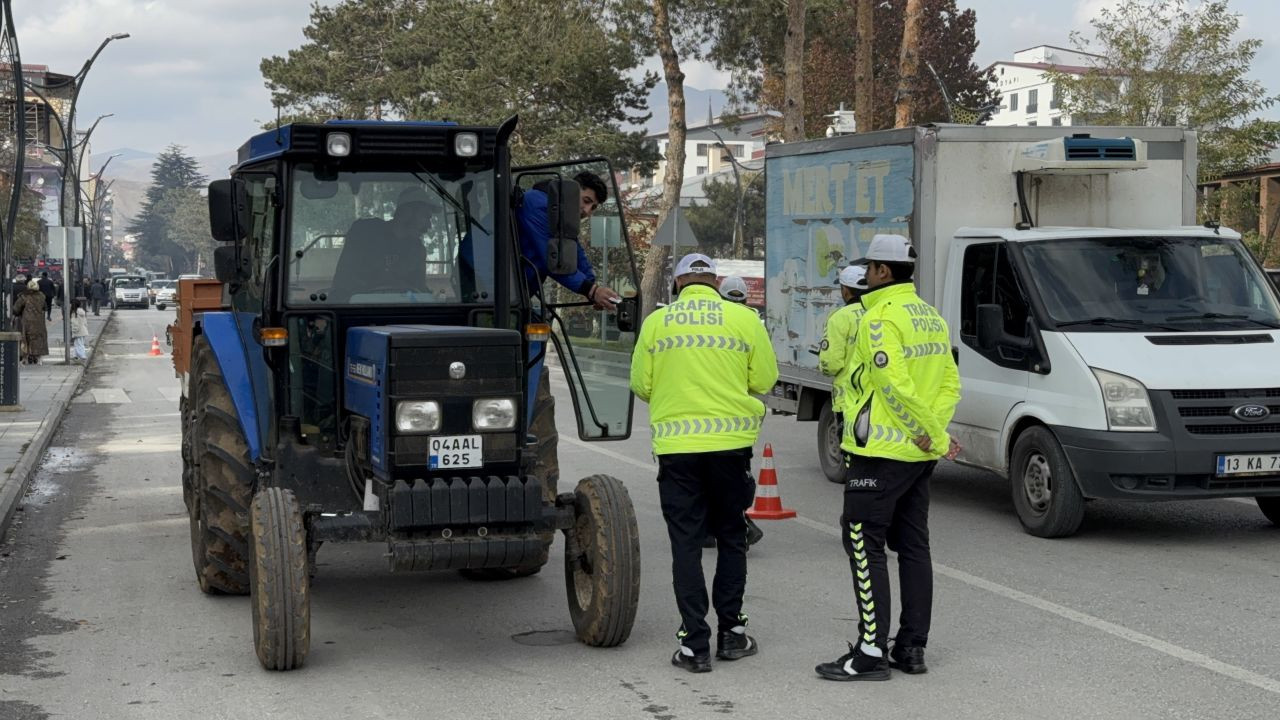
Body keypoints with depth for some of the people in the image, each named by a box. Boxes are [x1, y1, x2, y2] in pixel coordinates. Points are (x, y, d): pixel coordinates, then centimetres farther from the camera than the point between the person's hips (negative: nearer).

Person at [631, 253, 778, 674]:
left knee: (686, 544, 5)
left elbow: (641, 385, 4)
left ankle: (695, 644, 3)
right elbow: (765, 379, 1)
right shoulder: (743, 319, -1)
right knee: (730, 537, 15)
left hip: (676, 446, 0)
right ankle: (731, 632, 19)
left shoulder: (656, 322, 1)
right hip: (731, 441, 0)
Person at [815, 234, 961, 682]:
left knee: (865, 545, -5)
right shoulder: (932, 318, 14)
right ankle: (912, 648, 18)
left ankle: (872, 652, -6)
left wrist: (936, 436, -16)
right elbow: (950, 383, 11)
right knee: (913, 546, 12)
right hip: (919, 455, 9)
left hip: (881, 452, -9)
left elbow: (896, 387, -23)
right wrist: (934, 432, 0)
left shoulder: (880, 319, -15)